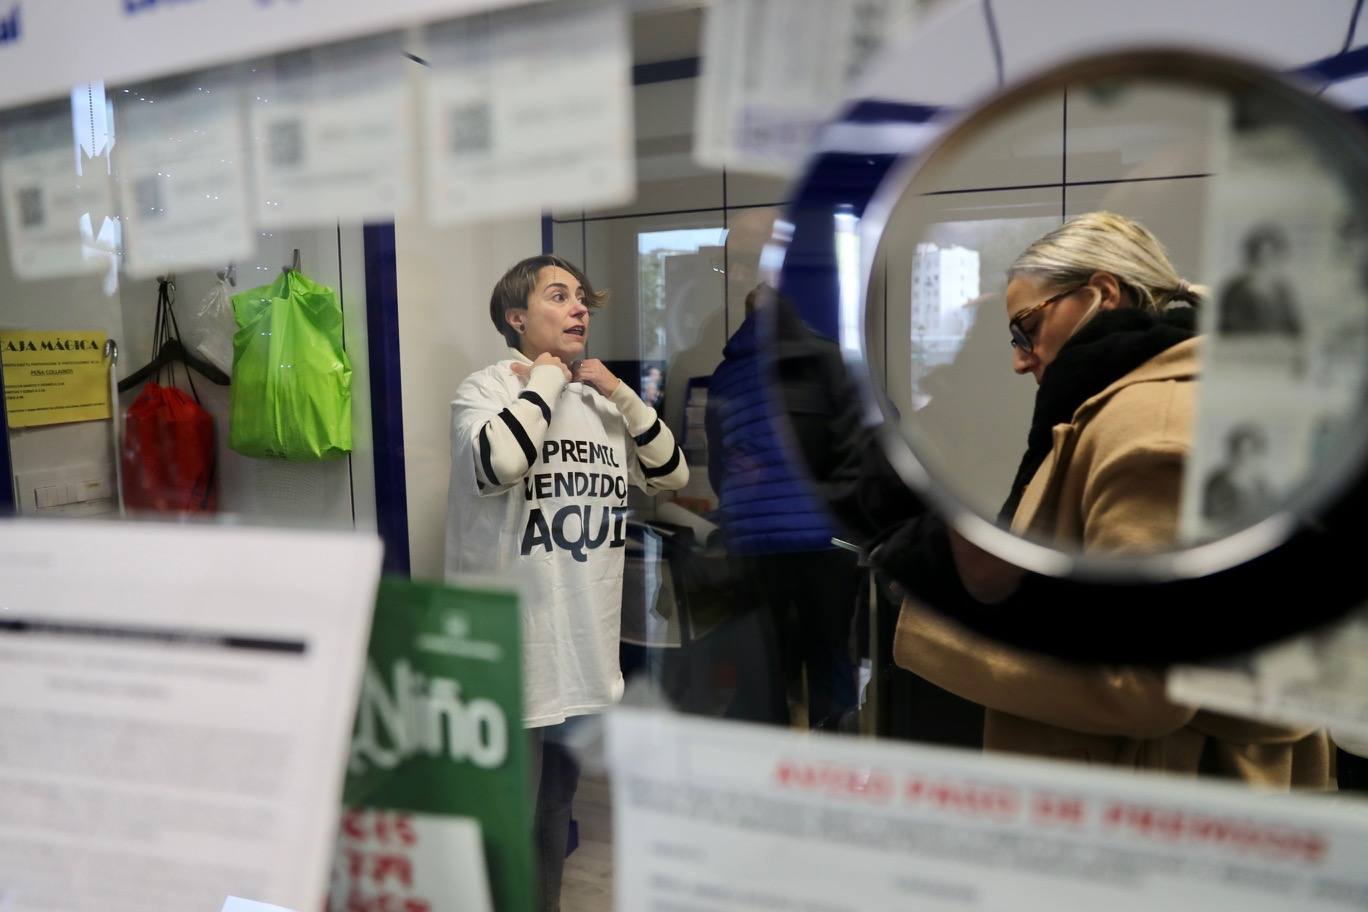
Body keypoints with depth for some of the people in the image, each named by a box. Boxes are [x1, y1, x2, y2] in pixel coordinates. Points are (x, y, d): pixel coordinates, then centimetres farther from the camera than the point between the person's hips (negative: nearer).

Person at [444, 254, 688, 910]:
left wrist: (619, 392, -2)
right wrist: (547, 377, -15)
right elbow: (502, 461, -31)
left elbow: (672, 475, 7)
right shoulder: (485, 389, -9)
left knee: (557, 804, 23)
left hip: (584, 650, 6)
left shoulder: (598, 400, 8)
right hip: (510, 652, -6)